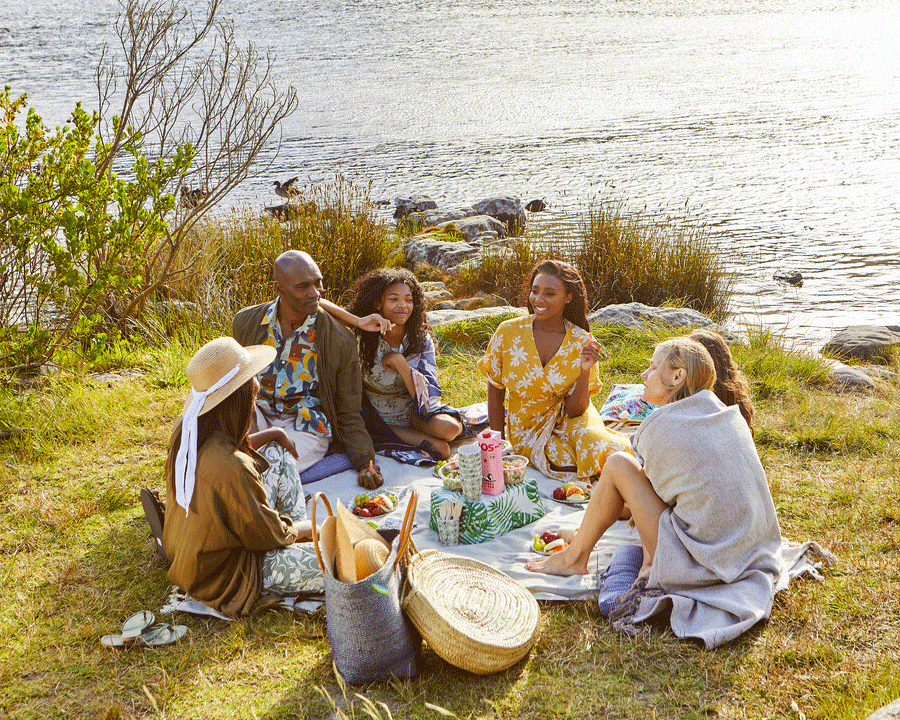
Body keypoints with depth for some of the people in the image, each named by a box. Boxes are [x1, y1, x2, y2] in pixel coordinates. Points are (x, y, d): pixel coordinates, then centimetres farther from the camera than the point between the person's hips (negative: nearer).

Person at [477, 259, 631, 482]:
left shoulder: (582, 342, -9)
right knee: (569, 466, -29)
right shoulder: (508, 332, -10)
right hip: (526, 429, -1)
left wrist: (585, 370, -25)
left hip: (568, 422, 1)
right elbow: (495, 396, 1)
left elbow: (574, 411, -10)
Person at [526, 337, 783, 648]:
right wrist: (644, 510, 35)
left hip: (698, 567, -7)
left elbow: (652, 486, 5)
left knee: (618, 464, 2)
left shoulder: (661, 427, -13)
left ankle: (575, 558, 17)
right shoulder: (731, 416, 5)